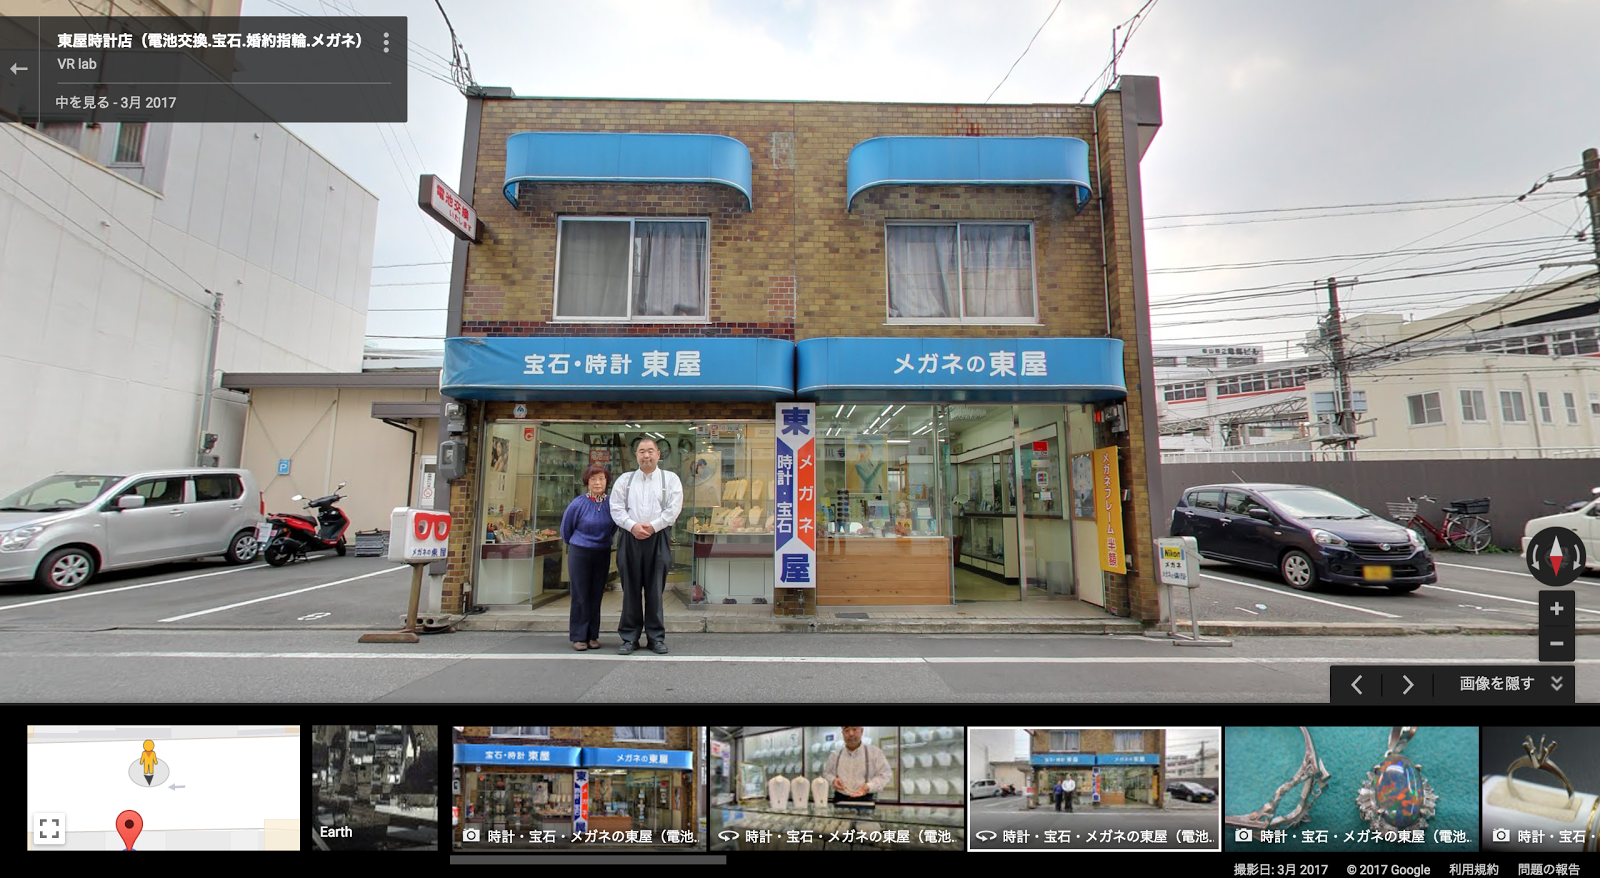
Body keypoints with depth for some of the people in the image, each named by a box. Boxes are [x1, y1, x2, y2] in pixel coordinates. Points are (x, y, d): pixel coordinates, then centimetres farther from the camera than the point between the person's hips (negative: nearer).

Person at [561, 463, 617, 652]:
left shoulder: (612, 504, -2)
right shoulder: (578, 504, -9)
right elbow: (566, 528, 7)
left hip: (602, 554, 3)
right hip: (579, 553, -2)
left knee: (596, 596, 8)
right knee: (580, 596, 1)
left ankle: (593, 636, 17)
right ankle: (578, 637, 11)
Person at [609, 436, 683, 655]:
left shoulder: (670, 479, 8)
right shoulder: (624, 480, 14)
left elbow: (674, 508, -1)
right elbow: (616, 508, 5)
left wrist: (653, 526, -10)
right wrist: (633, 526, -10)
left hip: (658, 538, -1)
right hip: (630, 537, 2)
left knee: (655, 590, 2)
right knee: (631, 589, 4)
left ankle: (656, 637, 11)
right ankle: (629, 638, 13)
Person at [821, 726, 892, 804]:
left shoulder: (875, 752, 1)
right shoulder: (835, 755, 10)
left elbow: (885, 775, 1)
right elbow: (826, 773, 19)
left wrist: (868, 786, -15)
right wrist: (833, 780, -4)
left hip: (865, 800, -2)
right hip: (840, 800, 2)